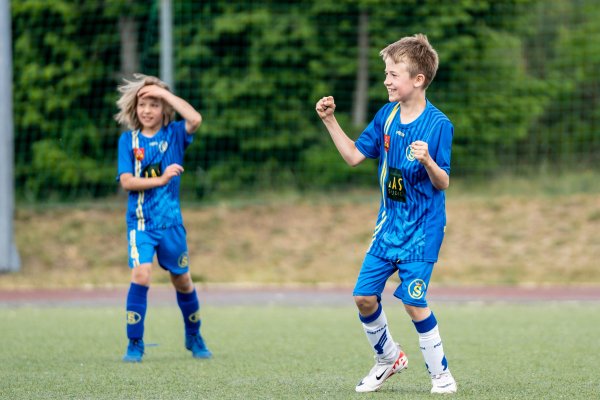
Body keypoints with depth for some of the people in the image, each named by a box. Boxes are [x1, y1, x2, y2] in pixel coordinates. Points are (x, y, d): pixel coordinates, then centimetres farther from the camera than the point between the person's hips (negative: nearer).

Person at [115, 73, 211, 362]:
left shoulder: (173, 134, 1)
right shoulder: (128, 140, 1)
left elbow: (195, 119, -21)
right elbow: (126, 181, -8)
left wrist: (164, 93, -17)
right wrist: (160, 180, -21)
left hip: (171, 222, 1)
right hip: (140, 222, -1)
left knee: (182, 281, 12)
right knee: (141, 275, -19)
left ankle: (194, 338, 33)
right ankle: (135, 344, -9)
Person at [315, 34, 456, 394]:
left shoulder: (438, 124, -15)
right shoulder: (387, 116, 3)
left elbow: (443, 183, -14)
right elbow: (354, 155, 8)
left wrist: (428, 162, -34)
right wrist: (330, 121, 1)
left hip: (422, 229, -6)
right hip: (389, 225, 6)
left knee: (413, 302, -11)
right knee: (364, 296, 2)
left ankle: (441, 374, 6)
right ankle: (389, 358, 26)